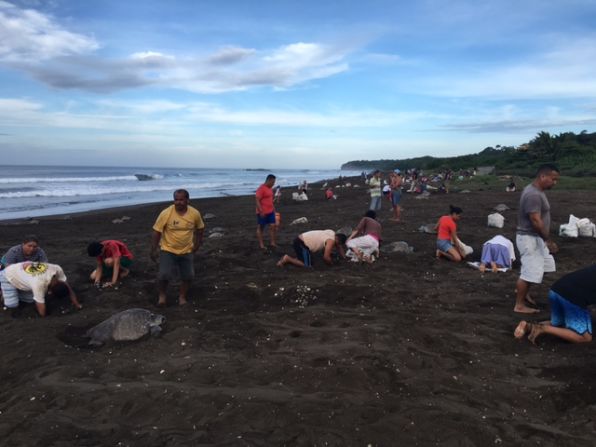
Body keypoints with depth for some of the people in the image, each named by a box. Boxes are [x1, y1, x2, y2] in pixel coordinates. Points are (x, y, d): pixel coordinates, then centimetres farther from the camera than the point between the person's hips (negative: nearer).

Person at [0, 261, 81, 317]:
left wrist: (77, 304, -14)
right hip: (8, 277, -6)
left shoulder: (57, 269, -27)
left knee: (30, 299, 0)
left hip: (20, 274, 6)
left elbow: (68, 288, -12)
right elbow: (42, 313, -35)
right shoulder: (39, 284, -43)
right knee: (12, 305, -14)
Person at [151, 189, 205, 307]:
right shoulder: (166, 213, -19)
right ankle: (162, 295, 15)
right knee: (164, 275, -13)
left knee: (188, 276, 6)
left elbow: (200, 229, 8)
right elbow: (157, 232, -12)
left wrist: (196, 245, 8)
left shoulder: (195, 214, -11)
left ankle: (182, 297, 30)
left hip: (187, 251, 3)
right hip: (168, 250, -3)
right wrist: (154, 250, -10)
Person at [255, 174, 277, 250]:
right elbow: (257, 201, -20)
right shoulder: (261, 189, -16)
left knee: (272, 226, 4)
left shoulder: (270, 188, 12)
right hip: (262, 213, -8)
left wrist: (273, 209, 20)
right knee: (260, 228, 4)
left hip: (270, 212, 8)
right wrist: (261, 211, -24)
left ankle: (272, 242, 11)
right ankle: (261, 244, 10)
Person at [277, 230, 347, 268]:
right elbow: (326, 257, -20)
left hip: (299, 240, 10)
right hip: (302, 244, -10)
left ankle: (287, 258, 14)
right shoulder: (331, 240, -15)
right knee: (307, 265, -11)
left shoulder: (333, 234, 13)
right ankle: (287, 259, -9)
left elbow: (339, 247, 29)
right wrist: (331, 263, 0)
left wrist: (344, 257, 26)